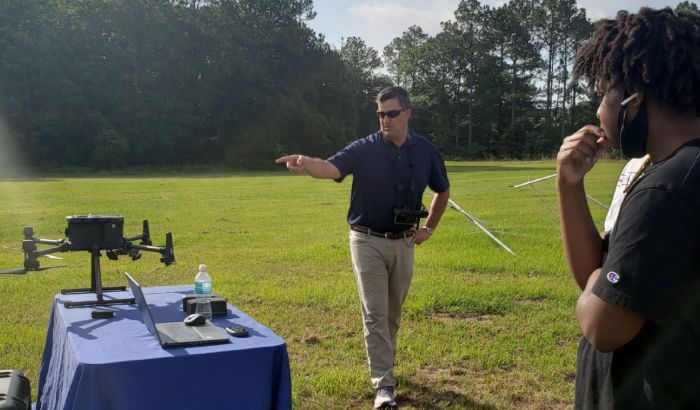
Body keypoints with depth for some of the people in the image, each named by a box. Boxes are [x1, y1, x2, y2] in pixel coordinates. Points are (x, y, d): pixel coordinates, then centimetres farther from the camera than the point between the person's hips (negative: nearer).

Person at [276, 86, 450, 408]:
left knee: (393, 313, 16)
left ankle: (382, 364, 38)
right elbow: (330, 168, -31)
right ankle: (384, 384, 4)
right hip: (368, 242, -3)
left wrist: (429, 228, 9)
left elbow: (442, 191, 14)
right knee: (375, 314, -3)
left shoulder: (426, 150, -2)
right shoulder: (364, 149, -12)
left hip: (403, 243, 3)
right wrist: (306, 163, -52)